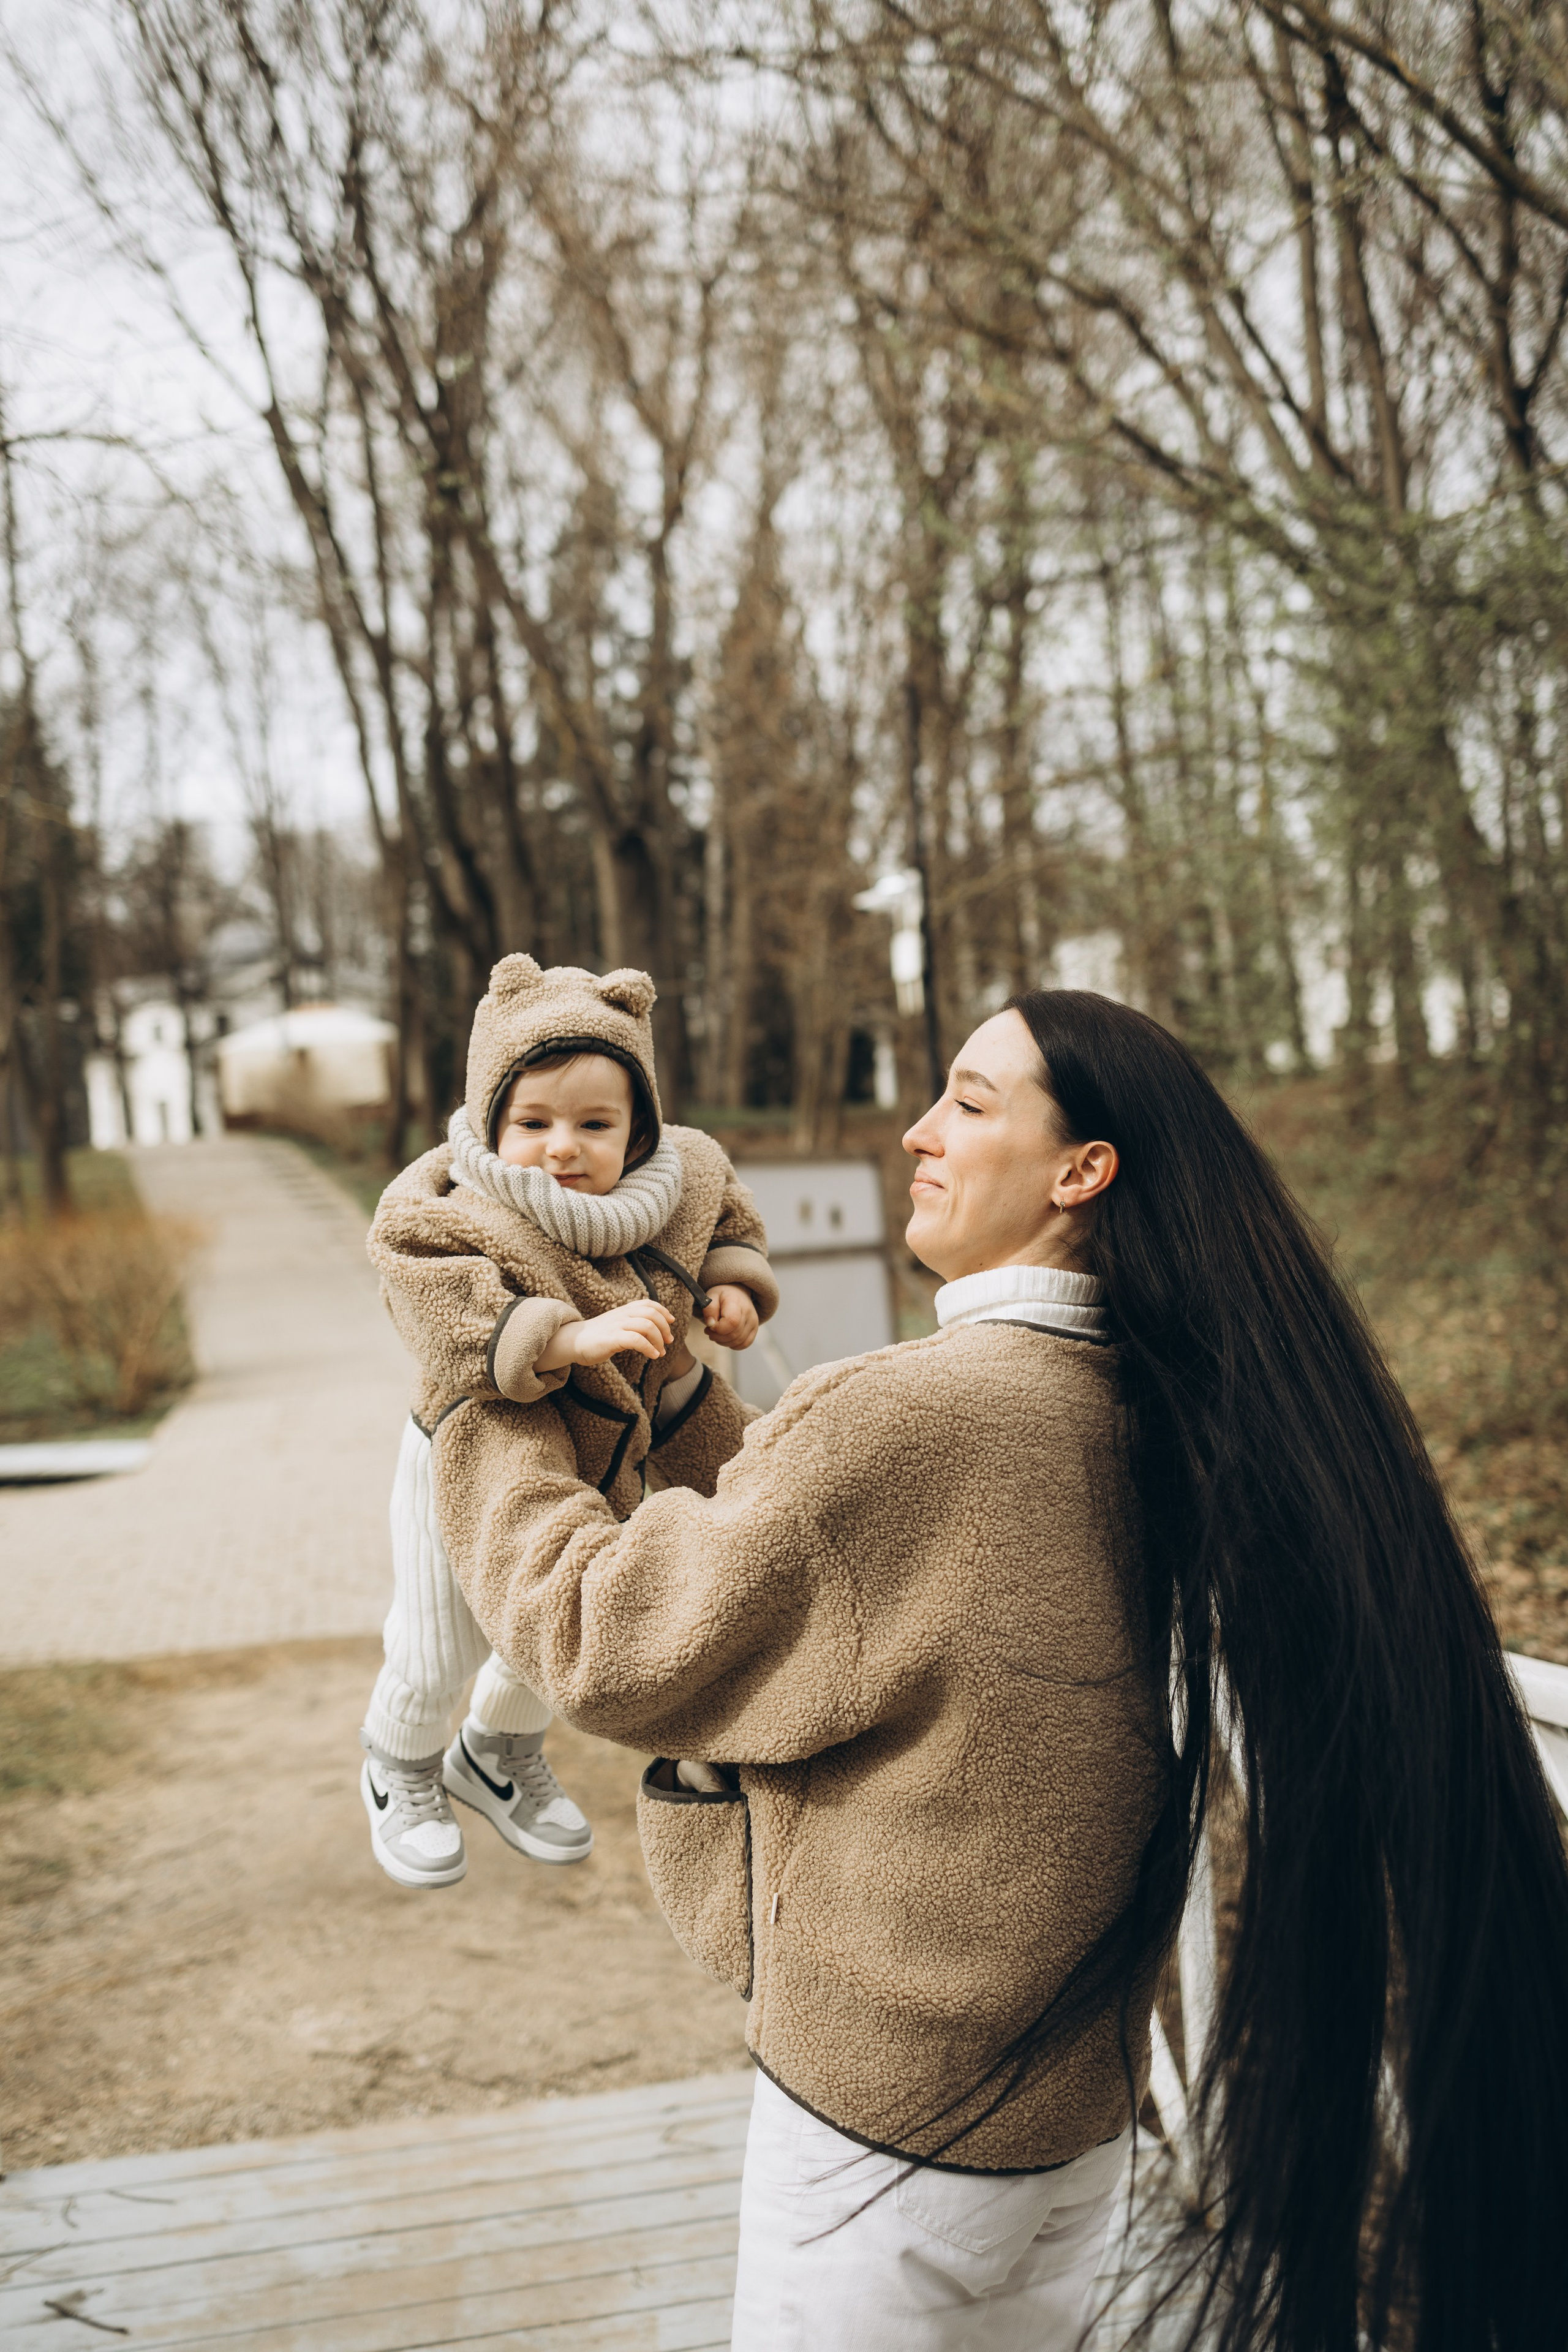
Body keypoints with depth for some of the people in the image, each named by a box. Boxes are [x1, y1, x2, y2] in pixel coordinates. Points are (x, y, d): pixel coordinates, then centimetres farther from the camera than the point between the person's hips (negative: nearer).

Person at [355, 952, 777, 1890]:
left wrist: (732, 1284, -11)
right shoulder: (457, 1214, -32)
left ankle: (502, 1755, 57)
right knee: (439, 1652, 12)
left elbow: (728, 1216, 7)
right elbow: (463, 1323, -45)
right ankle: (401, 1769, 47)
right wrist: (573, 1335, -54)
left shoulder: (679, 1182, -14)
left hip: (592, 1463, 5)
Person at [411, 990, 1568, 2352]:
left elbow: (616, 1639, -16)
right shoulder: (1140, 1418, 1)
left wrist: (486, 1406, -6)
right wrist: (687, 1404, 9)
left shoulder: (911, 1421, -26)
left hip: (892, 2121, -8)